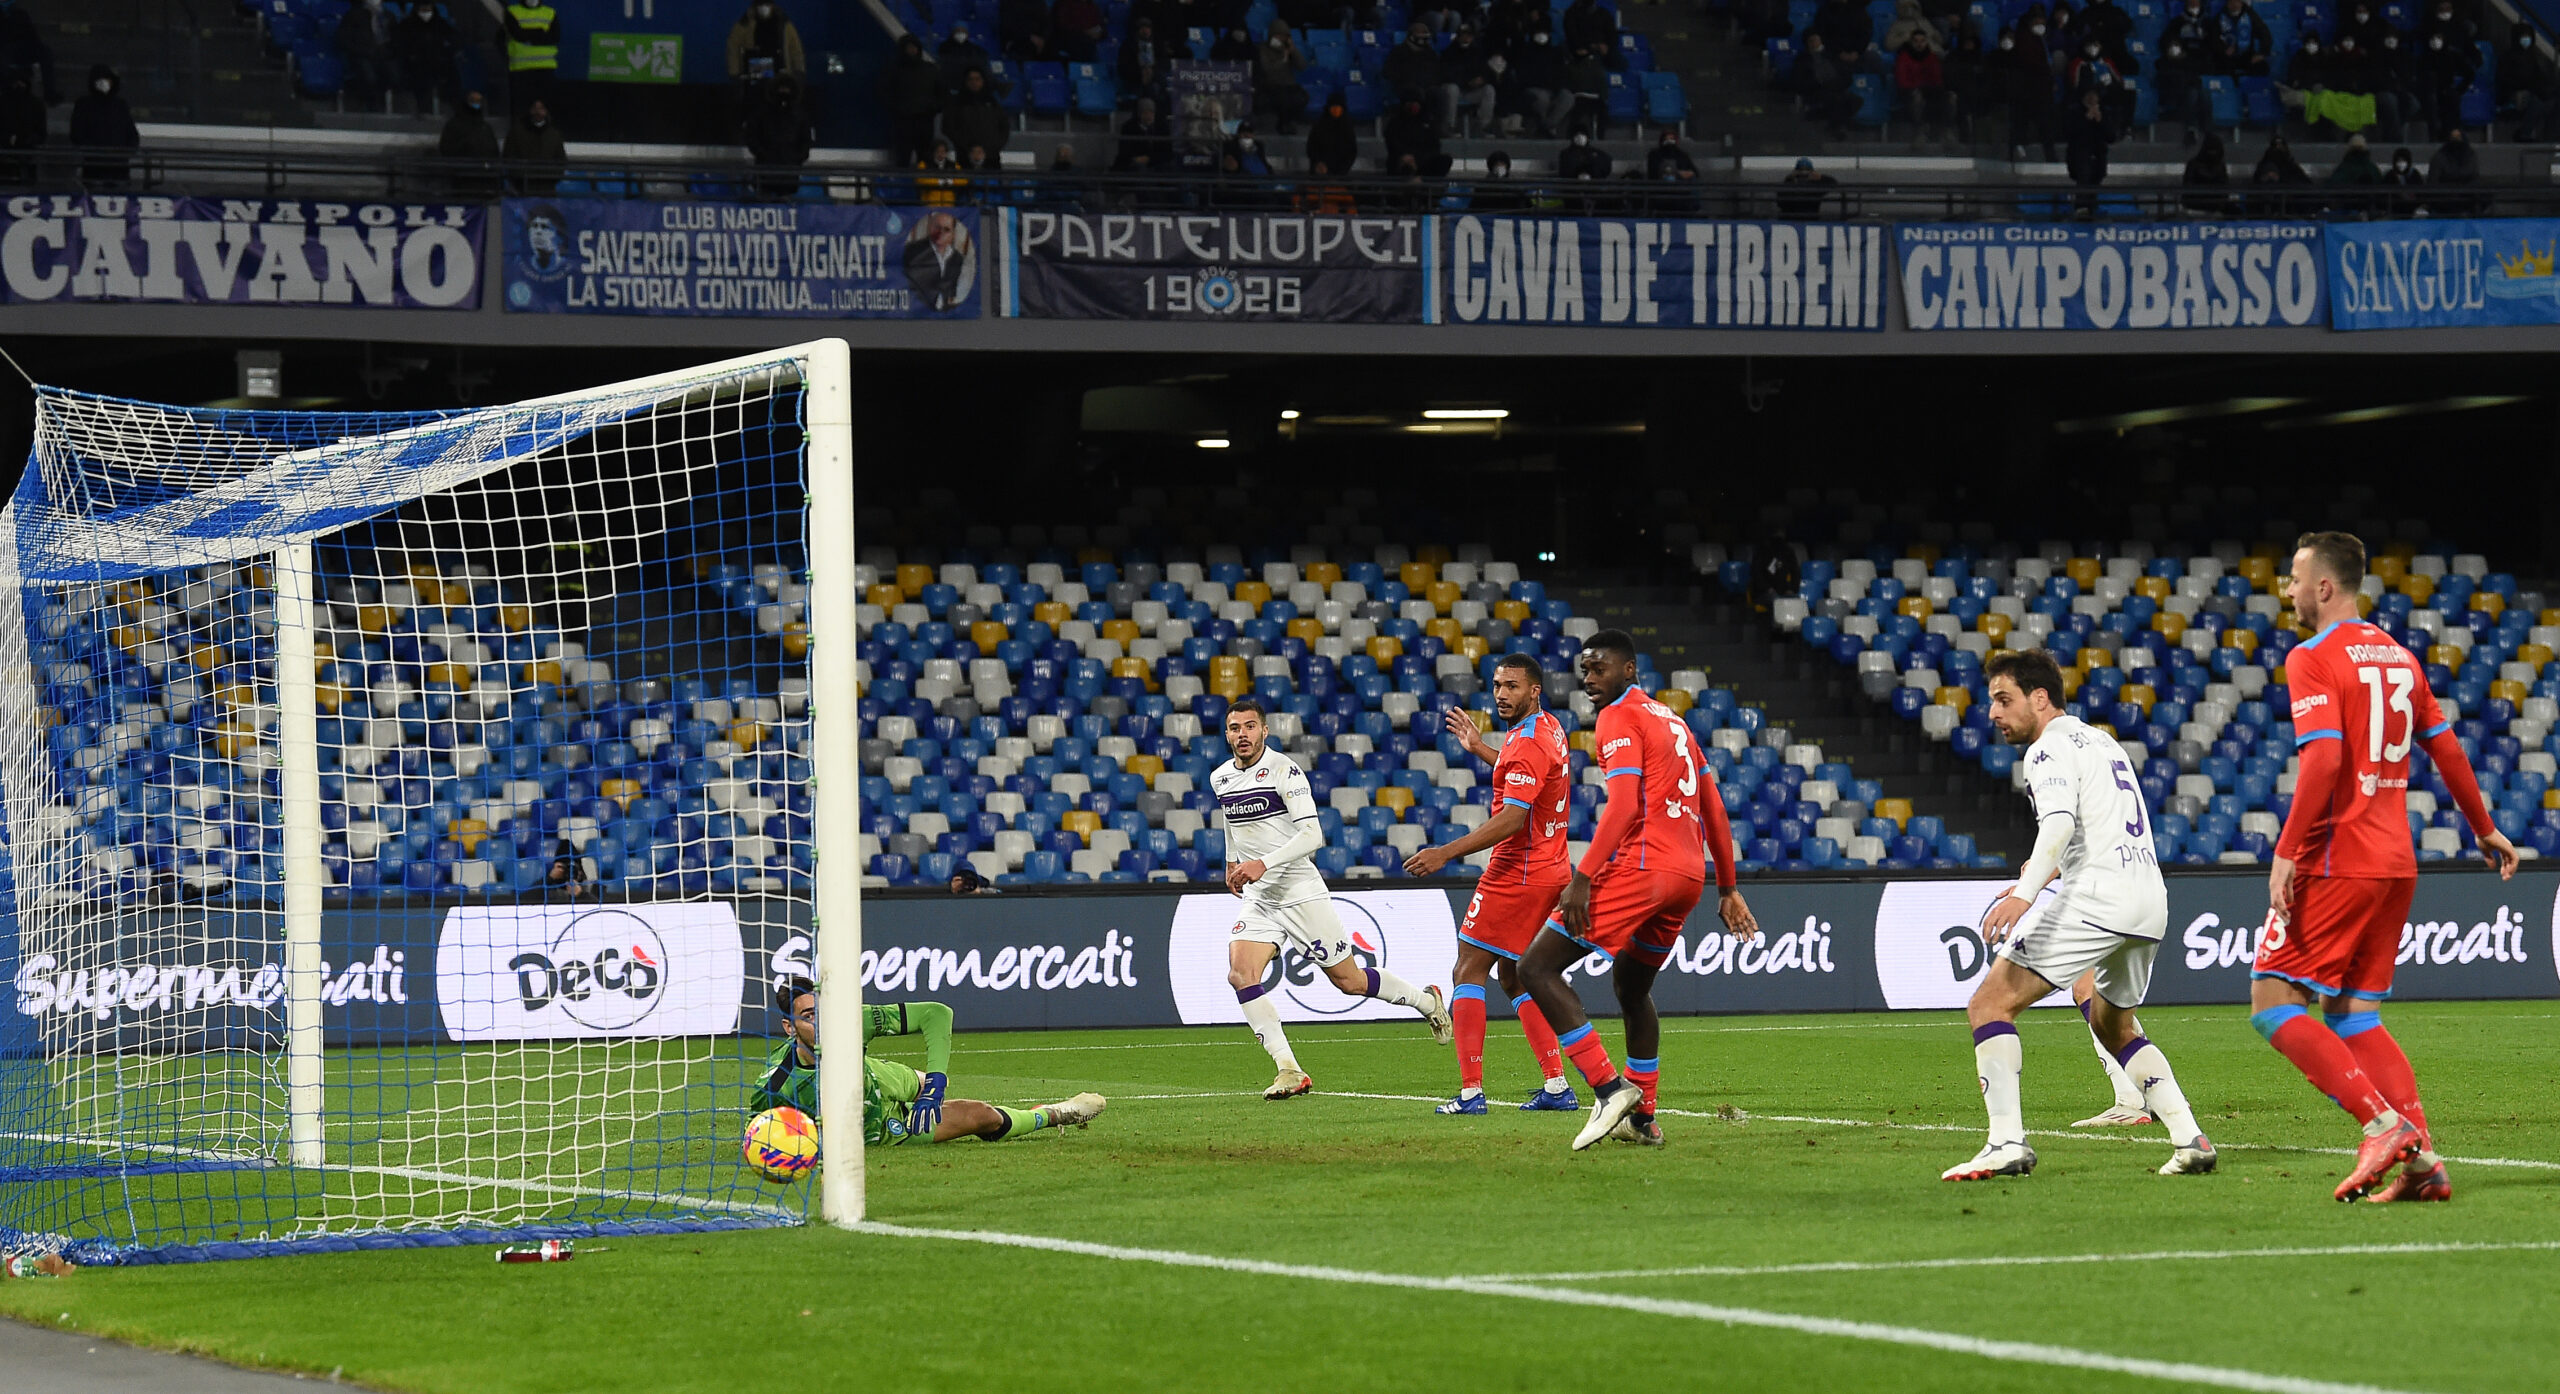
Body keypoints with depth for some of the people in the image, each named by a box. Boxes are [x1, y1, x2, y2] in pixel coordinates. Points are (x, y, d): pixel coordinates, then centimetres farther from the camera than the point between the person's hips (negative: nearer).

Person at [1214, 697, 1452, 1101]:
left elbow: (1313, 834, -23)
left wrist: (1264, 863, -32)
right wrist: (1232, 862, 31)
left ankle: (1428, 1002, 31)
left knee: (1348, 980, 3)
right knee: (1240, 975, -18)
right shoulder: (1219, 779, 6)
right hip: (1257, 898, 6)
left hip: (1299, 893, -6)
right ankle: (1289, 1071, -16)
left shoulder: (1284, 770, -15)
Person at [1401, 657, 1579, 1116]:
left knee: (1467, 972, -7)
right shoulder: (1547, 727, 12)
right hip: (1549, 870, 10)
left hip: (1516, 873, -10)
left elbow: (1512, 817, -29)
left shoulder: (1527, 743, -19)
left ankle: (1471, 1090, -13)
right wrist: (1479, 747, 31)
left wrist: (1445, 853, -33)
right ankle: (1556, 1085, 10)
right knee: (1514, 977, 16)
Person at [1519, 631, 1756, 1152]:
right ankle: (1642, 1116, 27)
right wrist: (1727, 889, 27)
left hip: (1639, 866, -9)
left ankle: (1610, 1089, -16)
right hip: (1688, 875, 9)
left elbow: (1624, 805, -17)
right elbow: (1714, 809, 24)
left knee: (1538, 968, -9)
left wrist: (1582, 878, -22)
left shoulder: (1619, 718, -3)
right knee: (1632, 988, 27)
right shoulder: (1670, 718, 24)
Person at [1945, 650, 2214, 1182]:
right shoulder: (2098, 739, 25)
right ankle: (2191, 1138, 16)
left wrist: (2024, 894, -35)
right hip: (2150, 899, 9)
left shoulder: (2050, 748, -4)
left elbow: (2059, 822, -22)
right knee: (2113, 1025, 28)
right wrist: (2039, 876, 40)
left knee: (1990, 1003, -8)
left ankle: (2007, 1143, -21)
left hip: (2098, 896, -9)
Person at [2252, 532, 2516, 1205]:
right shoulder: (2396, 655, 15)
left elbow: (2323, 759, -21)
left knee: (2274, 1003, -5)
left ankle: (2382, 1123, -17)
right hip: (2395, 864, 8)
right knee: (2354, 1016, 11)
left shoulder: (2313, 658, -9)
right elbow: (2446, 749, 20)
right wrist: (2485, 830, 32)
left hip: (2336, 863, -8)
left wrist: (2286, 852, -21)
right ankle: (2421, 1159, -2)